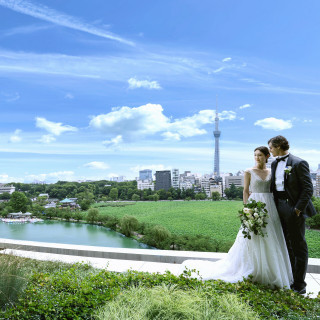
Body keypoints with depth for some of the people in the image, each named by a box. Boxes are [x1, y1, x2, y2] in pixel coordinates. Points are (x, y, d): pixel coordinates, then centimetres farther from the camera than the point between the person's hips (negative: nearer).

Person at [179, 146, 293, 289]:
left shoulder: (271, 172, 11)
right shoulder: (249, 172, 0)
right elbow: (245, 191, -2)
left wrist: (275, 209, 6)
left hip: (270, 207, 4)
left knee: (270, 241, 7)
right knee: (253, 240, -1)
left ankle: (269, 273, 20)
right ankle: (252, 272, 12)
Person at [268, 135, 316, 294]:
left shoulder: (298, 163, -10)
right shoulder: (274, 164, 12)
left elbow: (308, 188, -12)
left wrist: (298, 208, -16)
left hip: (293, 208, -7)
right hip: (279, 208, 7)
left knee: (298, 246, 3)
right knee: (285, 245, 16)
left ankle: (299, 284, 13)